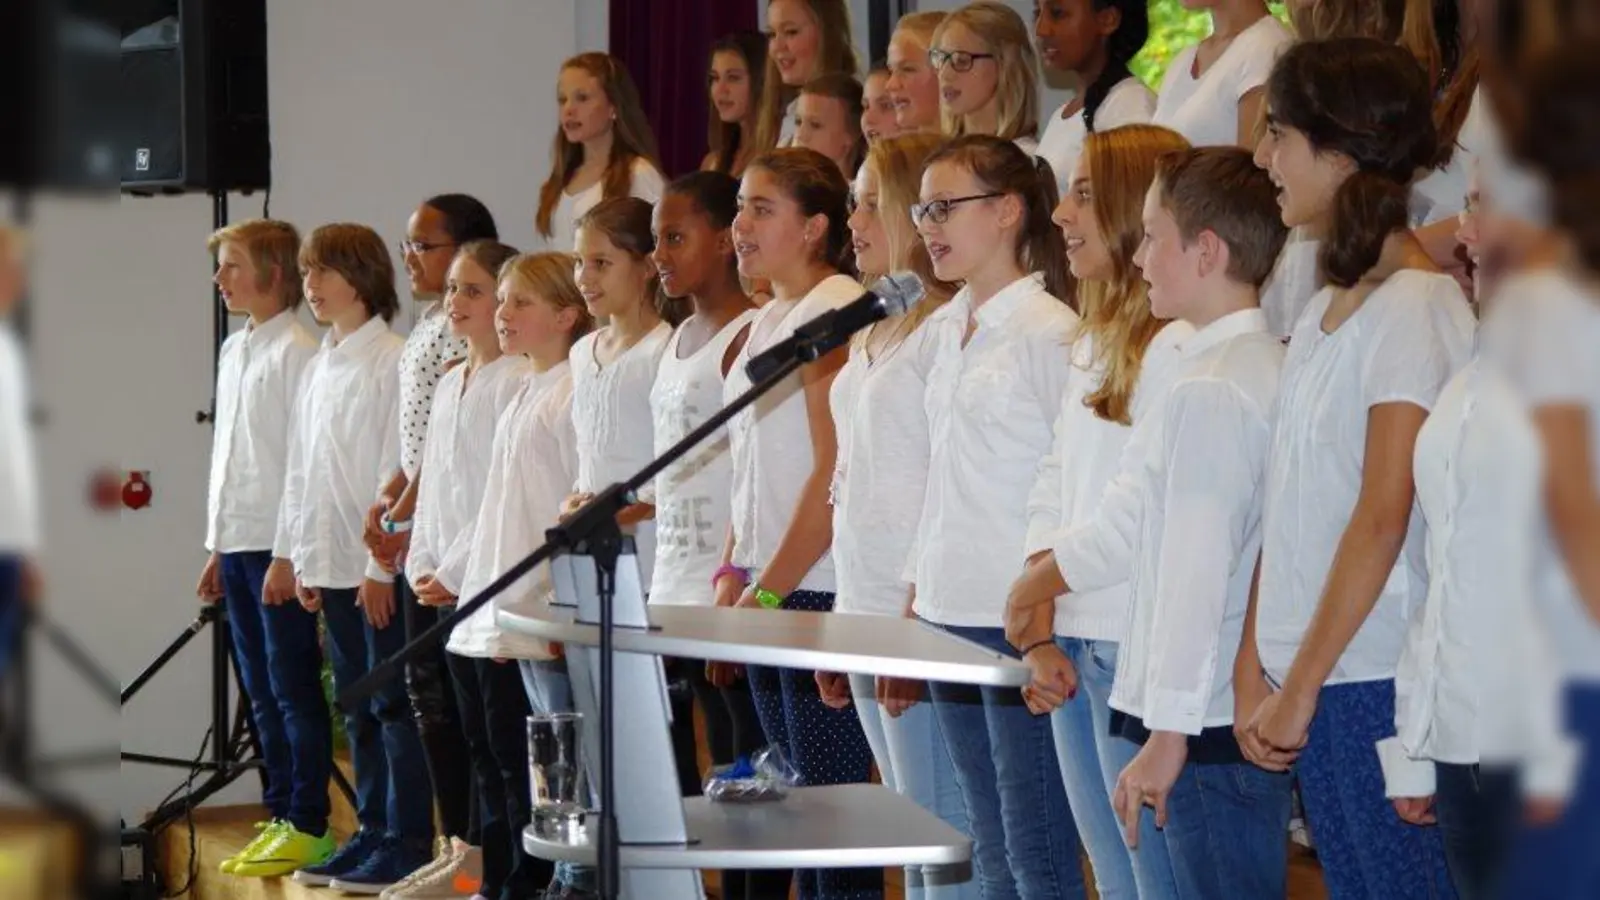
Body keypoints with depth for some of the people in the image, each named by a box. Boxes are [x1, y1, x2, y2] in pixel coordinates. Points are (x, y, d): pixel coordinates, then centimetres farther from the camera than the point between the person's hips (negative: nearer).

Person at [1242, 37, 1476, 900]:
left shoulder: (1416, 306, -13)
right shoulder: (1325, 310, 13)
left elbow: (1383, 519, -16)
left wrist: (1302, 685, -14)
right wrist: (1255, 664, 7)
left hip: (1381, 678, -8)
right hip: (1311, 677, 8)